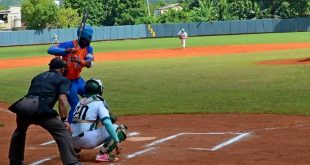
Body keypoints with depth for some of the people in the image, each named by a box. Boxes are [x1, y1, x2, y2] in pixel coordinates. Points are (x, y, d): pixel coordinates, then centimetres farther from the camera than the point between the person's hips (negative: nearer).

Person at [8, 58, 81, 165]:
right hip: (38, 107, -6)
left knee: (20, 131, 33)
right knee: (62, 131, -1)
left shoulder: (38, 76, 34)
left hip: (22, 104, 6)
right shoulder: (63, 79, 17)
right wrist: (64, 120, 0)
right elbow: (62, 99, 1)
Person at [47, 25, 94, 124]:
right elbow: (50, 50, -30)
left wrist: (80, 61, -40)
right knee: (76, 105, -11)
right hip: (68, 81, -7)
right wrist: (67, 51, -43)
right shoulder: (69, 45, -20)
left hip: (78, 80, 7)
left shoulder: (88, 48, -2)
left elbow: (89, 63, -18)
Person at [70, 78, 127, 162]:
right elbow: (107, 123, -14)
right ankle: (103, 154, -14)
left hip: (73, 141, 7)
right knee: (121, 129, 1)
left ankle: (74, 150, 18)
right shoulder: (99, 102, -1)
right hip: (89, 140, -7)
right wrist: (116, 141, -16)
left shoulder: (80, 102, 19)